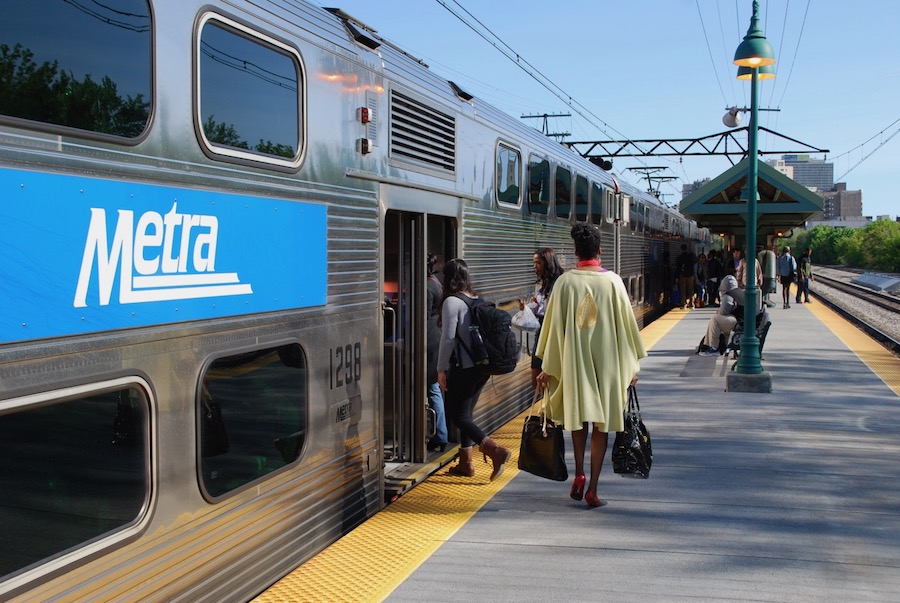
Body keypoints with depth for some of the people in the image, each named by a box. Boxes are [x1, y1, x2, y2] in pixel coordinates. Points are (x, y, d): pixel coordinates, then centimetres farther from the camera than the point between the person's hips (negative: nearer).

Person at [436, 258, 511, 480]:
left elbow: (448, 338, -16)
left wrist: (441, 369, -9)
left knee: (458, 415, 0)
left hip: (463, 368, -8)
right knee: (466, 413, 17)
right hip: (482, 366, 8)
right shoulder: (477, 299, 9)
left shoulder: (452, 301, -13)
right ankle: (465, 463, 22)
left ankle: (496, 451, -13)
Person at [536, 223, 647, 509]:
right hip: (606, 362, -1)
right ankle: (592, 488, 6)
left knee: (578, 417, 20)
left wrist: (547, 367, 8)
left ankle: (579, 474, 11)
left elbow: (553, 325, -1)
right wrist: (631, 365, 10)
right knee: (601, 423, 6)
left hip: (573, 360, 1)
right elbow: (626, 325, -1)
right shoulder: (613, 282, -5)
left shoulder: (564, 282, -5)